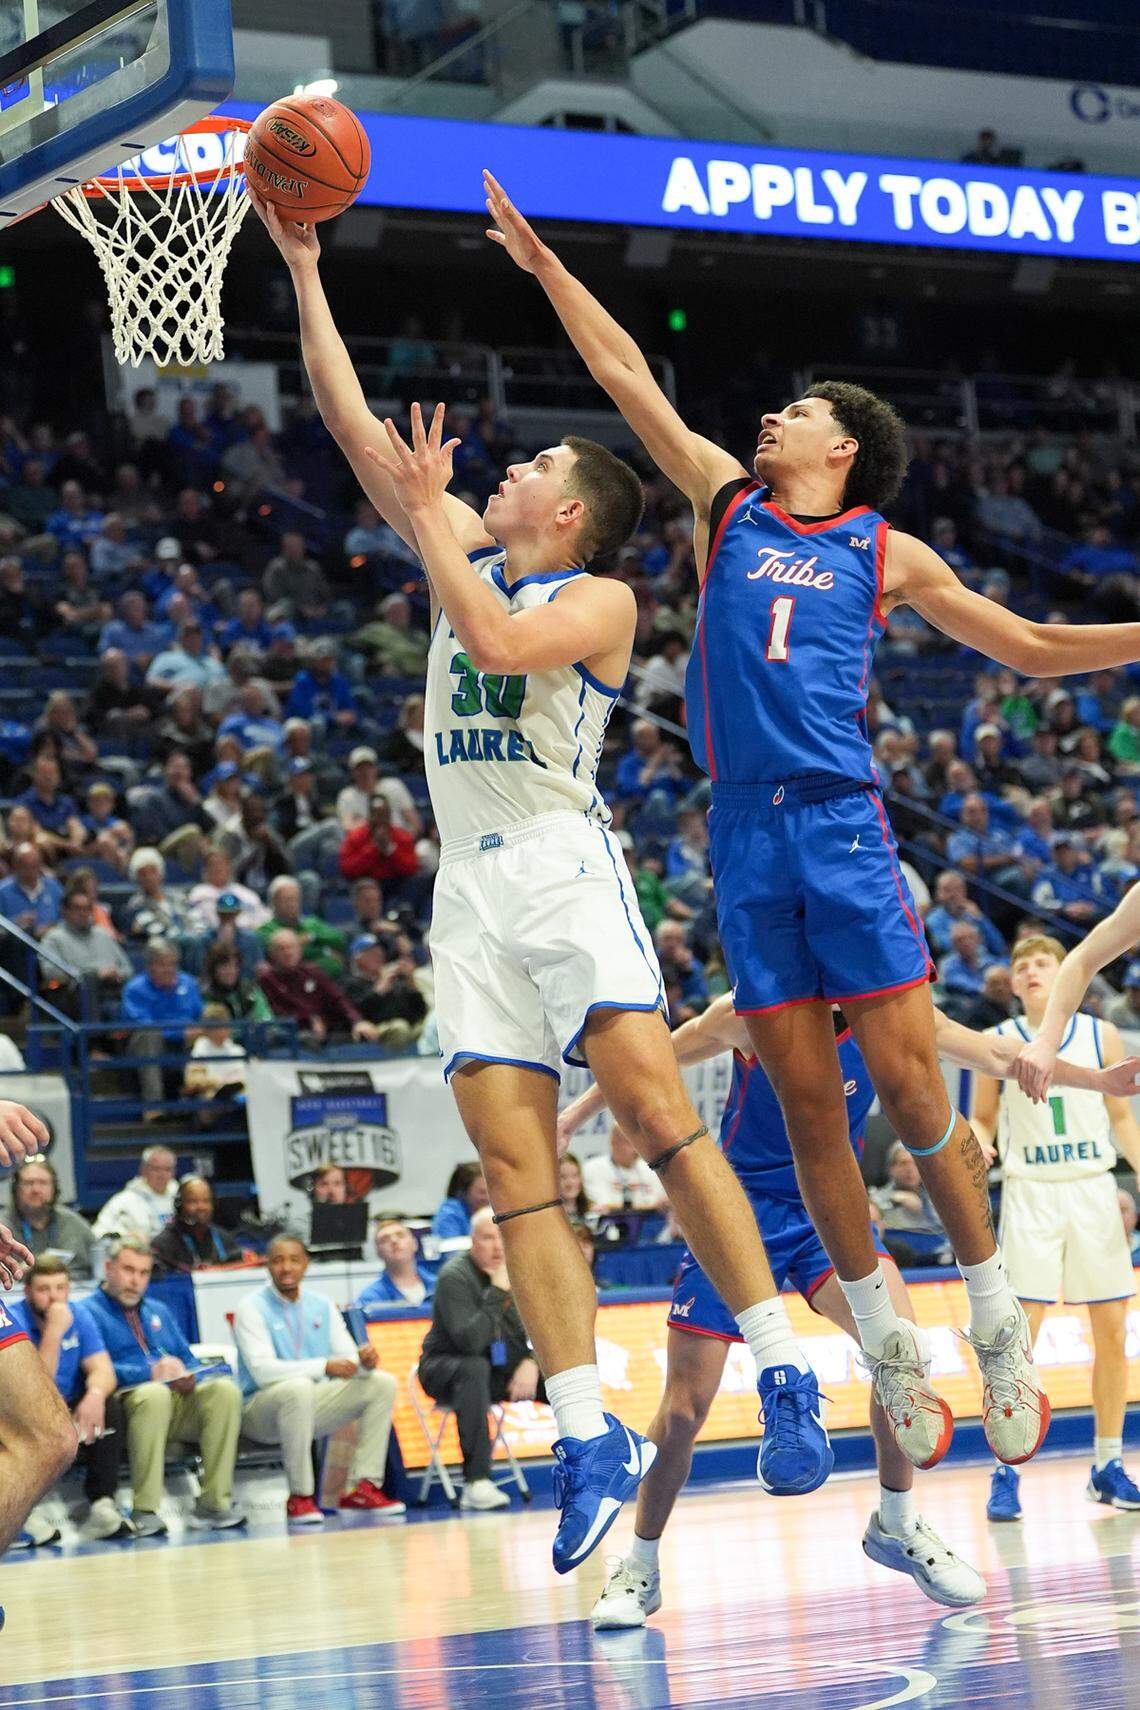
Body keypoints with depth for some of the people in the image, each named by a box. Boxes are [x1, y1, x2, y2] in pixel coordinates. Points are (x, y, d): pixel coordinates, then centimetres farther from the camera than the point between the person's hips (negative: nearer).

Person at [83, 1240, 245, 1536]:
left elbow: (188, 1359, 24)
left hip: (178, 1399, 6)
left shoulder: (159, 1311, 29)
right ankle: (144, 1510, -36)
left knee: (225, 1390, -23)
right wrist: (151, 1373, -20)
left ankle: (214, 1502, -25)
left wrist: (188, 1377, -1)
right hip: (129, 1398, -6)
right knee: (155, 1394, -40)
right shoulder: (90, 1312, 6)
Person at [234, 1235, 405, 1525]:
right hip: (261, 1411, -6)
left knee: (382, 1383, -10)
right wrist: (324, 1367, -32)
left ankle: (362, 1485, -13)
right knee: (299, 1387, -39)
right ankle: (299, 1497, -30)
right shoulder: (251, 1308, -9)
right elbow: (262, 1370, -23)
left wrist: (364, 1362, -23)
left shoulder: (321, 1306, 8)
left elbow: (347, 1358, 4)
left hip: (310, 1407, 6)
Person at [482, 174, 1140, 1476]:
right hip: (745, 831, 2)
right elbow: (625, 375, 19)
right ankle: (886, 1351, 8)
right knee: (805, 1099, 1)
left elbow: (1028, 648, 13)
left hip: (842, 824, -2)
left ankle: (997, 1320, 5)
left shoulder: (886, 556, 9)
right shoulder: (727, 504, 15)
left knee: (908, 1080, -8)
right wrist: (542, 265, 21)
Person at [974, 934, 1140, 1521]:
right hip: (1029, 1193, -2)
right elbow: (982, 1118, 7)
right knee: (1018, 1333, -9)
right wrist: (978, 1144, -15)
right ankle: (1005, 1473, -4)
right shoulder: (998, 1043, 2)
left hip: (1093, 1190, 2)